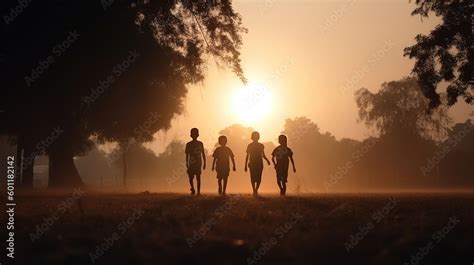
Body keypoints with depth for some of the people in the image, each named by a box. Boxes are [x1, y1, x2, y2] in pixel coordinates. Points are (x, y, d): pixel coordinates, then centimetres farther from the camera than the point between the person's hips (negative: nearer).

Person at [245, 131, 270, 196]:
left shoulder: (261, 146, 10)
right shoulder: (250, 146, 3)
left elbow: (263, 155, 19)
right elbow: (247, 156, 6)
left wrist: (267, 160, 0)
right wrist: (246, 165, 2)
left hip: (259, 164, 2)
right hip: (252, 164, -2)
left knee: (259, 178, -4)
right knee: (253, 178, -7)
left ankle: (256, 190, 13)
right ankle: (254, 191, 2)